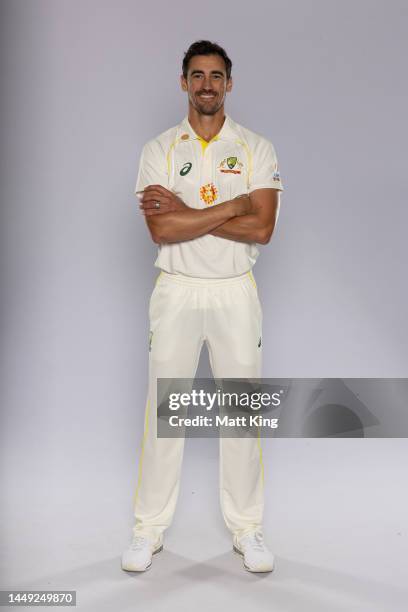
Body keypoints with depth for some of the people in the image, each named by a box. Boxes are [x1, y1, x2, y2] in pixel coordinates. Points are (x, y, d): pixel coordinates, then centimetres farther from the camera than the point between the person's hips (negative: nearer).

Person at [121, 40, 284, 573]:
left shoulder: (257, 149, 1)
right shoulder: (159, 150, 1)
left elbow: (261, 229, -12)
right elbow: (161, 231, -13)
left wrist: (185, 211, -14)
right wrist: (232, 206, -16)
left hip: (236, 292, 0)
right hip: (176, 291, 0)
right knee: (162, 410, 5)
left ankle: (247, 528, 21)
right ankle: (149, 528, 20)